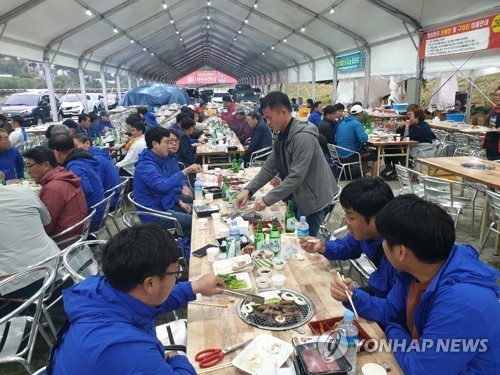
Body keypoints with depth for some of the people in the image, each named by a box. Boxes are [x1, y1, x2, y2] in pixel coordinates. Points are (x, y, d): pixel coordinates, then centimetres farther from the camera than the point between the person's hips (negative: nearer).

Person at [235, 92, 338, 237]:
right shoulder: (282, 137, 5)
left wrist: (267, 199, -27)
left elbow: (296, 177, -30)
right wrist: (248, 189, -8)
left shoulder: (303, 137, -25)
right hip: (297, 197, 9)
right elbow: (269, 168, 4)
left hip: (312, 199, -8)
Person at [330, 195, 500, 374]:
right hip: (423, 356, 6)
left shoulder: (462, 302, -36)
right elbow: (391, 310, 6)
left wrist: (393, 331, -12)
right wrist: (353, 296, -10)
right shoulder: (415, 269, -9)